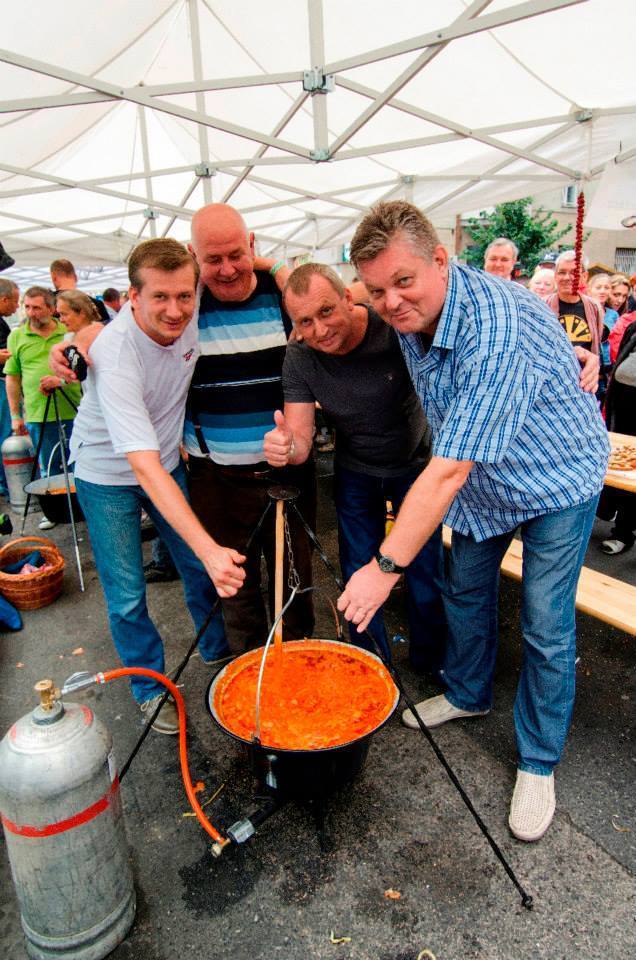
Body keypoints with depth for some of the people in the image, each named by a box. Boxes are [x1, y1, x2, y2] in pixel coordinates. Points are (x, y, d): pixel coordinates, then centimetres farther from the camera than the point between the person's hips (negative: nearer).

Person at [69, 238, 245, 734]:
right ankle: (150, 689, 26)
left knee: (202, 570, 12)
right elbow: (146, 469, -41)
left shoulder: (190, 308, -19)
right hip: (108, 475, -5)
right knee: (127, 595, 2)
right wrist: (209, 548, -50)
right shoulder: (115, 357, -35)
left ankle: (218, 652, 37)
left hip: (168, 460, 5)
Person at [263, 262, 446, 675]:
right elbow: (301, 439, -21)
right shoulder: (299, 358, -17)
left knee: (426, 575, 8)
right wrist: (286, 446, -45)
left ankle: (431, 660, 36)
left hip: (417, 465, -2)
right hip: (356, 474, 2)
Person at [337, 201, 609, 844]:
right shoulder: (409, 314, -10)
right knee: (465, 592, 17)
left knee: (546, 629, -1)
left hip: (556, 478, -7)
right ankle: (468, 695, 42)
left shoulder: (495, 327, -37)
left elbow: (449, 470, -39)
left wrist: (386, 566, -36)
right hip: (481, 476, 8)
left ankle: (538, 764, 20)